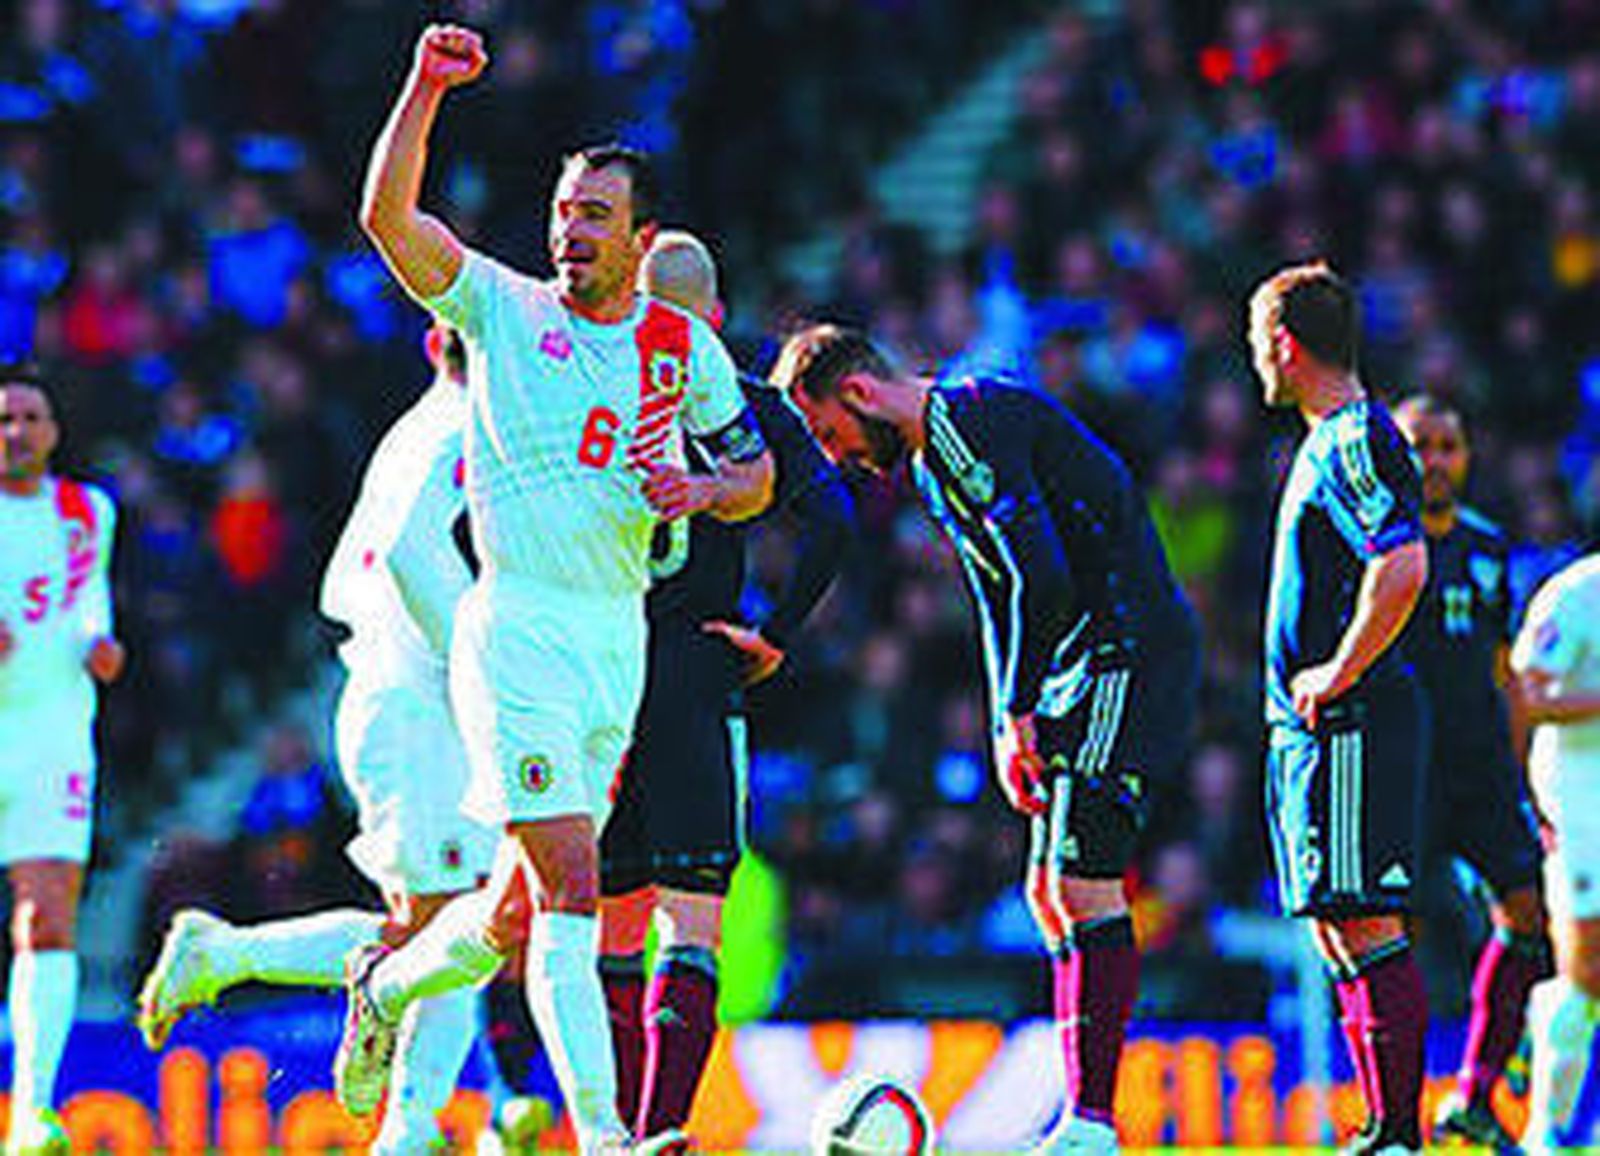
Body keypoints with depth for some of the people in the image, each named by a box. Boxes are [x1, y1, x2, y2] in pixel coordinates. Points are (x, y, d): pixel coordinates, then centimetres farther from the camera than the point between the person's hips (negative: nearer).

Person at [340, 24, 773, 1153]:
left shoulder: (683, 348, 9)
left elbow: (757, 472, 18)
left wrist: (699, 488, -4)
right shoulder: (505, 310, -1)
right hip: (519, 630, -5)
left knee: (524, 908, 12)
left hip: (620, 637, 5)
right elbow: (389, 217, -13)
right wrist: (426, 88, -23)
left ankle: (388, 986, 40)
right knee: (570, 892, -15)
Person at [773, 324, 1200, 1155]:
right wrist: (1009, 730, 15)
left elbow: (1043, 576, -21)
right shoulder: (931, 463, 19)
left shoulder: (963, 421, -13)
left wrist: (1020, 710, -15)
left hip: (1130, 652, -11)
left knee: (1082, 884, -15)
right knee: (1050, 890, 10)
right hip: (1084, 675, 11)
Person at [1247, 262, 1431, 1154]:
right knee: (1339, 930, 10)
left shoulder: (1358, 443, -13)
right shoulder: (1332, 441, 19)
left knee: (1363, 923, -12)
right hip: (1312, 728, 10)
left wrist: (1341, 673, -20)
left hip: (1351, 722, -10)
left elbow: (1404, 568, -27)